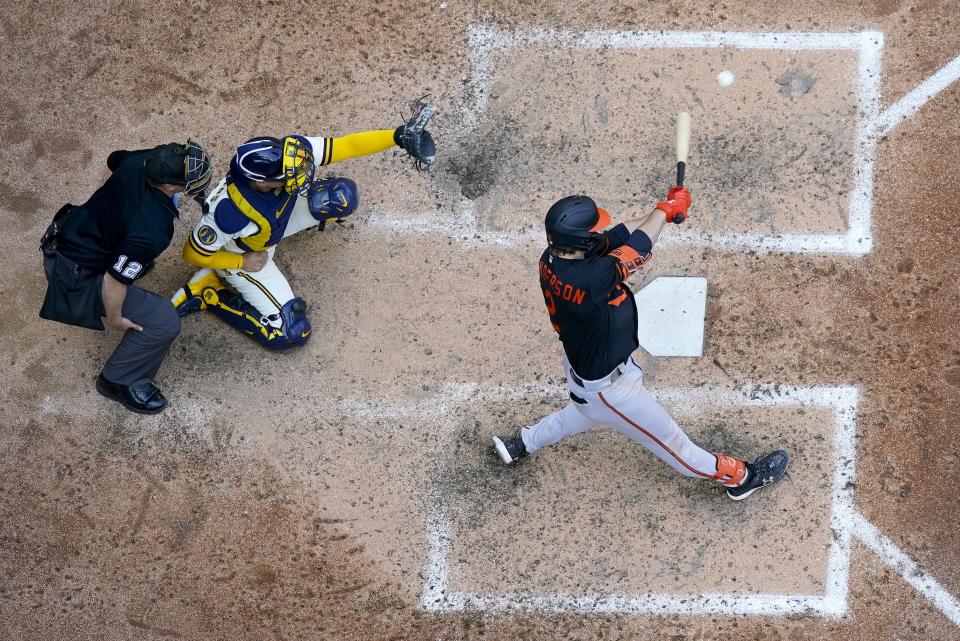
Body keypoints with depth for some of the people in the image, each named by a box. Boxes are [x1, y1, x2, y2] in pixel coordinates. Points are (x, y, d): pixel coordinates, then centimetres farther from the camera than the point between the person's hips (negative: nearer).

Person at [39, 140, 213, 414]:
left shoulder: (138, 160, -15)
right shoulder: (152, 232, -37)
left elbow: (114, 159, 10)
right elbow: (114, 281, -30)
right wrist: (115, 318, -10)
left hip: (64, 234, 8)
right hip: (73, 277, -8)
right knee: (164, 322, -9)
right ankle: (119, 381, 13)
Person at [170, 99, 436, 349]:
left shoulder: (284, 152, -34)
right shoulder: (229, 212, -45)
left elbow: (345, 146, -27)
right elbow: (194, 254, -28)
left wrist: (399, 136, -37)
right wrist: (243, 263, -16)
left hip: (275, 221, 5)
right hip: (240, 254, -5)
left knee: (342, 197, -5)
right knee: (293, 333, -8)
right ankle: (208, 294, 4)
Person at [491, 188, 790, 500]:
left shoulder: (552, 260, -18)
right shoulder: (586, 280, -41)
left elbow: (617, 236, -9)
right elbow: (638, 248, -27)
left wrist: (662, 210, -15)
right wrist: (666, 209, -10)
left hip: (580, 364, 8)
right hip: (606, 386, -8)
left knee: (587, 409, 41)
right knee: (668, 439, 12)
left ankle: (522, 443, 55)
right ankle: (740, 476, 30)